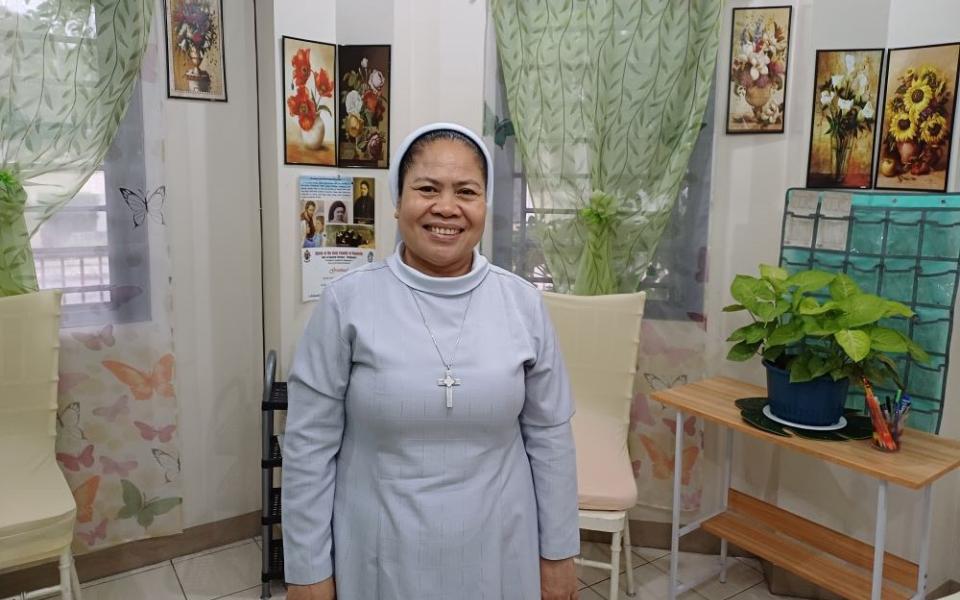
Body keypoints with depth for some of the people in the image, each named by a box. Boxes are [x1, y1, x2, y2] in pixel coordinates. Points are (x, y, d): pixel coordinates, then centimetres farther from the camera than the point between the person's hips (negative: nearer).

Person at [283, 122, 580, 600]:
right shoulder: (346, 302, -12)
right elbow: (309, 445, -7)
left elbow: (549, 437, 0)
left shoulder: (523, 303, -6)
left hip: (495, 555, 2)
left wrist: (558, 553, 4)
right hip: (379, 559, -1)